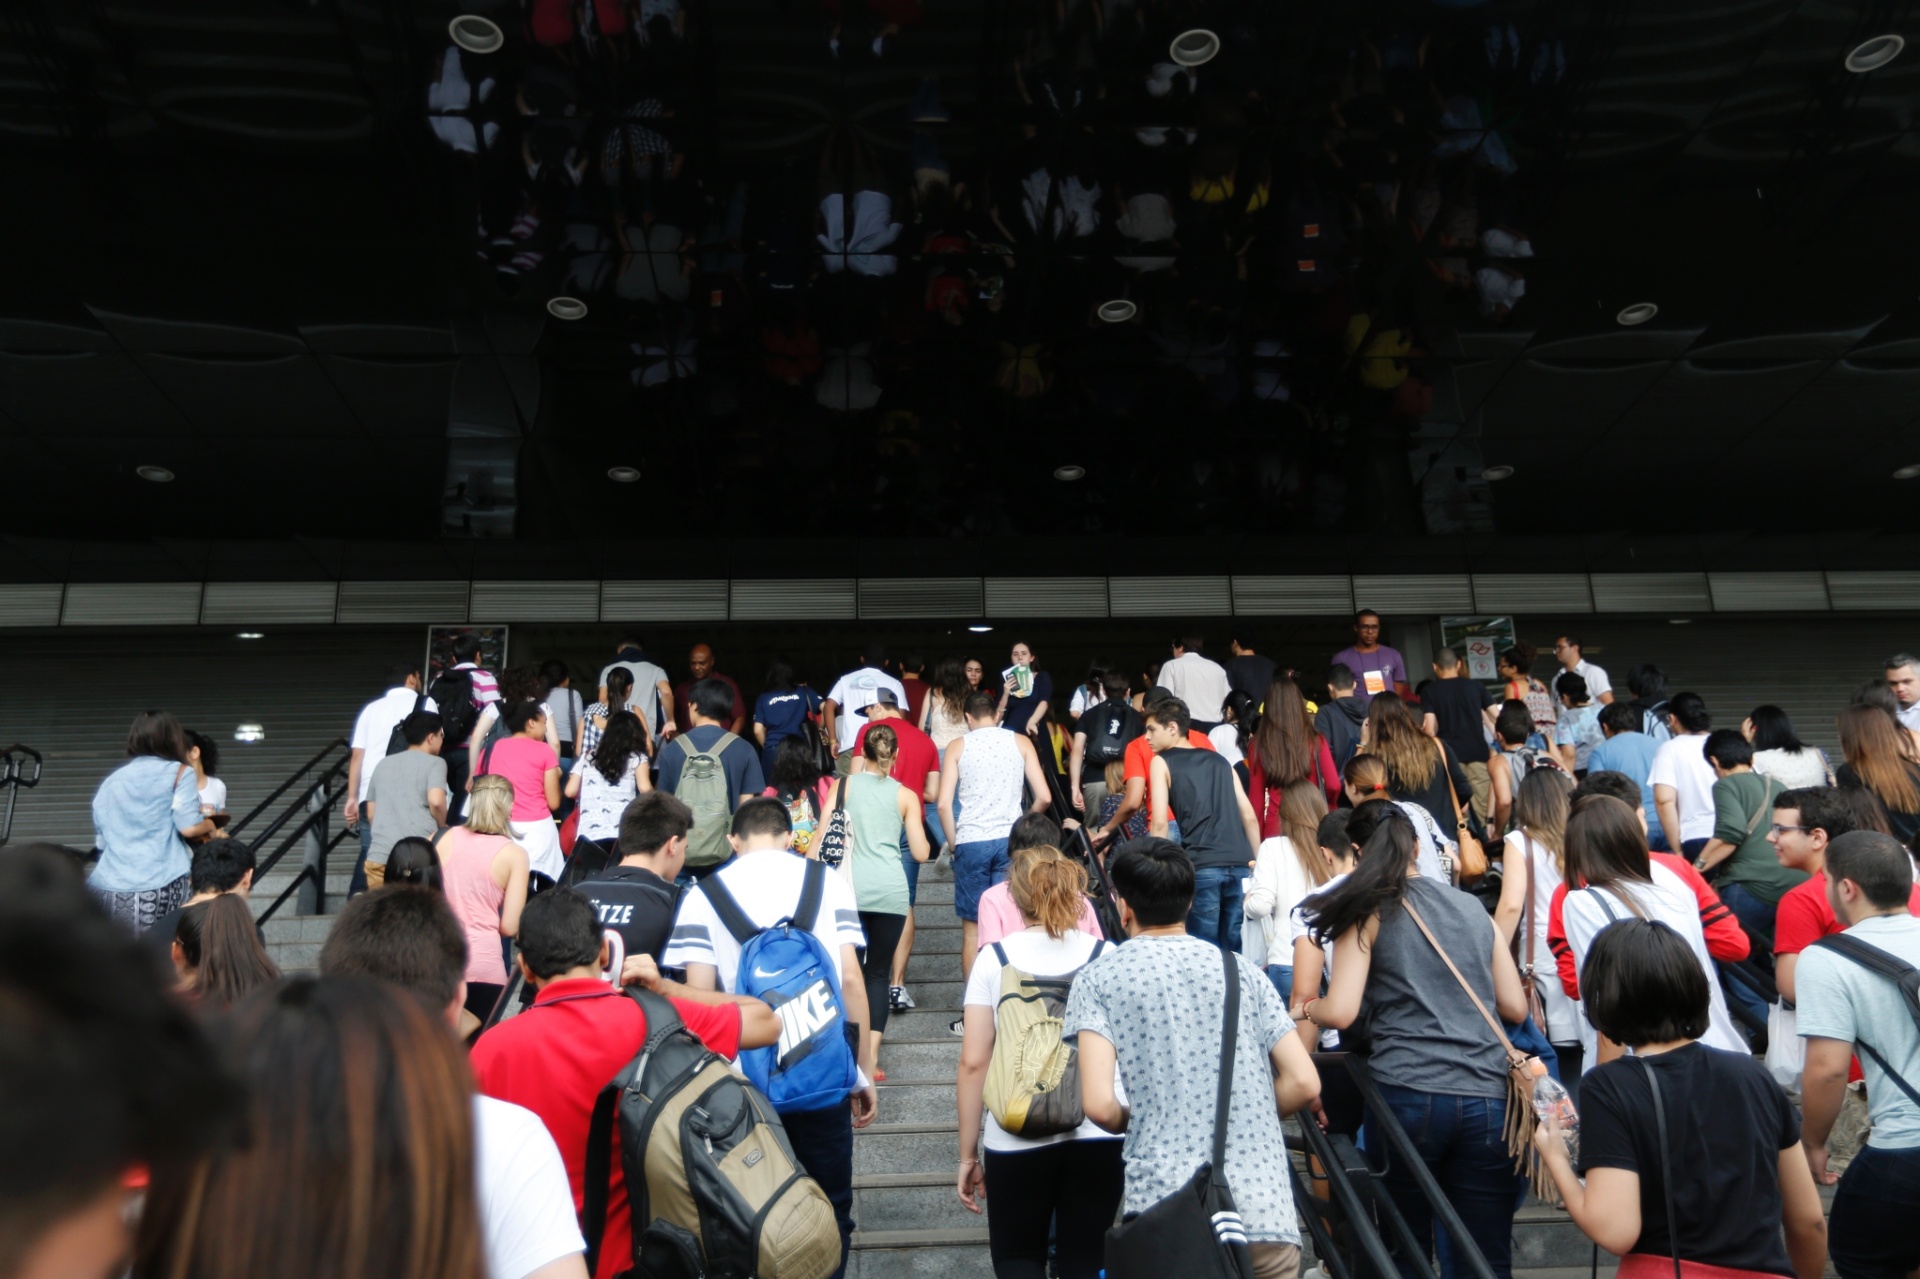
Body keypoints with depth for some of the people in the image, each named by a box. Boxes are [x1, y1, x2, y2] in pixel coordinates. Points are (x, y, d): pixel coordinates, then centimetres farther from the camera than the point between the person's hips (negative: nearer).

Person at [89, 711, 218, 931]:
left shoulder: (109, 782, 19)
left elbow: (100, 842, 23)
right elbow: (189, 827, -7)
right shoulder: (177, 772, 3)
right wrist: (210, 824, 13)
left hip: (108, 894, 5)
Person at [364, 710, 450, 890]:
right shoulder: (434, 762, 3)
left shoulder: (382, 764, 21)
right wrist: (442, 827, 3)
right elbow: (436, 801, -14)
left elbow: (371, 814, 22)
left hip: (379, 855, 5)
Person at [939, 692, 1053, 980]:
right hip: (1009, 840, 1)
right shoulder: (1021, 742, 7)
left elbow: (944, 803, -4)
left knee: (972, 928, 8)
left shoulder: (957, 746, 4)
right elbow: (1043, 797, 1)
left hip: (970, 842, -1)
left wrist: (953, 843, 8)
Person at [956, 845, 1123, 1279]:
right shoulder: (1106, 957, -1)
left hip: (1017, 1137, -1)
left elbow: (973, 1062, -3)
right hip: (1099, 1134, 1)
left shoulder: (994, 958, -2)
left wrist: (968, 1153, 5)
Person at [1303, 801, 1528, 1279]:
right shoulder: (1473, 908, 14)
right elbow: (1515, 1008, 18)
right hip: (1489, 1098, 4)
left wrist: (1306, 1006, 13)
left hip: (1409, 1095, -4)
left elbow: (1340, 1012, -8)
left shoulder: (1368, 911, 1)